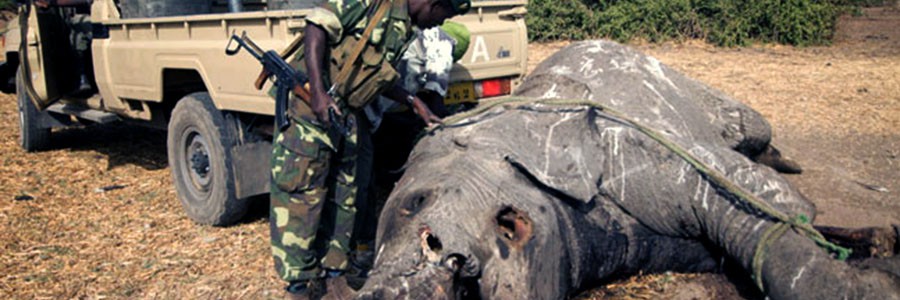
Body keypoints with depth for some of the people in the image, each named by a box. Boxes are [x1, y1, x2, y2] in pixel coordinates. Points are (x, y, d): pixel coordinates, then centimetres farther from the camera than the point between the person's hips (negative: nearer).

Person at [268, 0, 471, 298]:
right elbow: (317, 25, -18)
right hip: (310, 104, -9)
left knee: (342, 199, 12)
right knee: (299, 194, -3)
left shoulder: (404, 30, 14)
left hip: (348, 117, 9)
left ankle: (331, 273, 25)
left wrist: (415, 103, 18)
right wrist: (318, 93, -25)